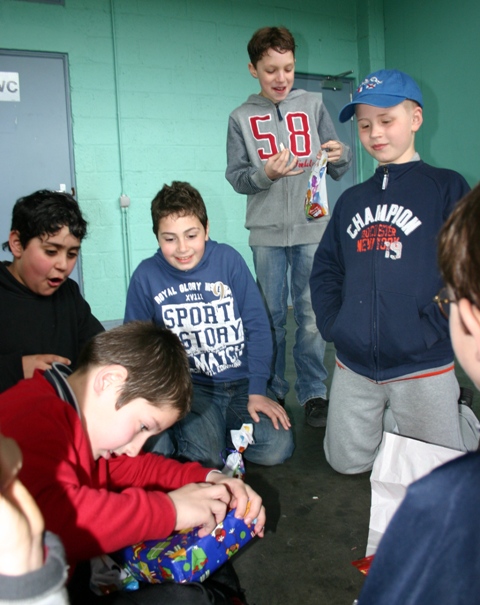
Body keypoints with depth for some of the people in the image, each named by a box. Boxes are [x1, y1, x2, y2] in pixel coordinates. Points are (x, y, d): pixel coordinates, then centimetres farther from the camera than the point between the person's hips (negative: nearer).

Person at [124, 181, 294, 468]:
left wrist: (257, 391, -9)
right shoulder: (146, 276, -7)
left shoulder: (228, 259, -7)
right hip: (188, 387, -1)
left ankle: (215, 427, 9)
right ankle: (174, 433, 7)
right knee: (208, 455, -25)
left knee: (277, 448, -16)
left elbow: (257, 327, -4)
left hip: (241, 382, 2)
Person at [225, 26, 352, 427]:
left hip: (312, 228, 0)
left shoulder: (313, 105, 8)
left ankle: (313, 393, 13)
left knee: (312, 314, 0)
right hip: (267, 231, 0)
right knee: (272, 315, 6)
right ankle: (272, 390, 20)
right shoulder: (241, 118, 7)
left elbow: (339, 169, 7)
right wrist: (266, 174, -18)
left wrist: (341, 155, -16)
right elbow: (236, 178, 2)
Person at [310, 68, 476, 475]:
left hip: (423, 364, -4)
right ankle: (391, 425, 40)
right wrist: (332, 323, -1)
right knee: (346, 462, 14)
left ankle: (455, 409, 34)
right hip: (353, 365, 5)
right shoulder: (352, 200, 13)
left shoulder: (446, 187, -2)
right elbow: (325, 268, 13)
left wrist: (437, 325, -17)